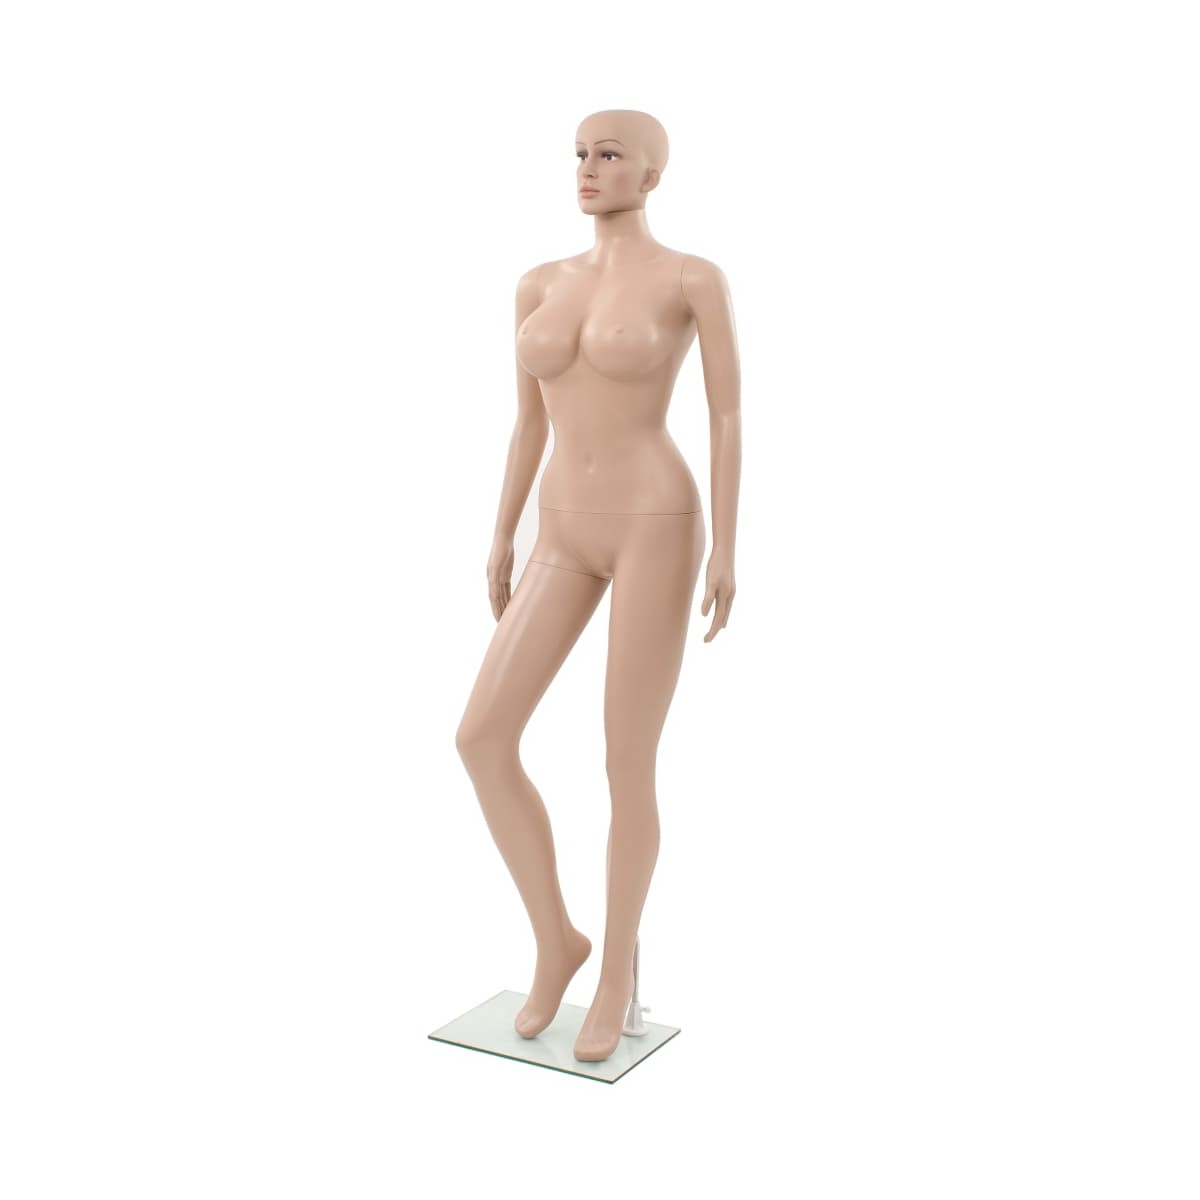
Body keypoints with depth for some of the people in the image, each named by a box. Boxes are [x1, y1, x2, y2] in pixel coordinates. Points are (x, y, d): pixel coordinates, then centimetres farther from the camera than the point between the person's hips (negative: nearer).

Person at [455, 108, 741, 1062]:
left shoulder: (697, 277, -3)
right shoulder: (541, 285, 13)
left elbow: (730, 415, -4)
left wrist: (728, 551, -10)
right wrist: (502, 542, 16)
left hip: (657, 528, -5)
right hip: (568, 537, 6)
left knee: (628, 769, -2)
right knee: (482, 742, -6)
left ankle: (616, 974, 20)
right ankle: (556, 941, 15)